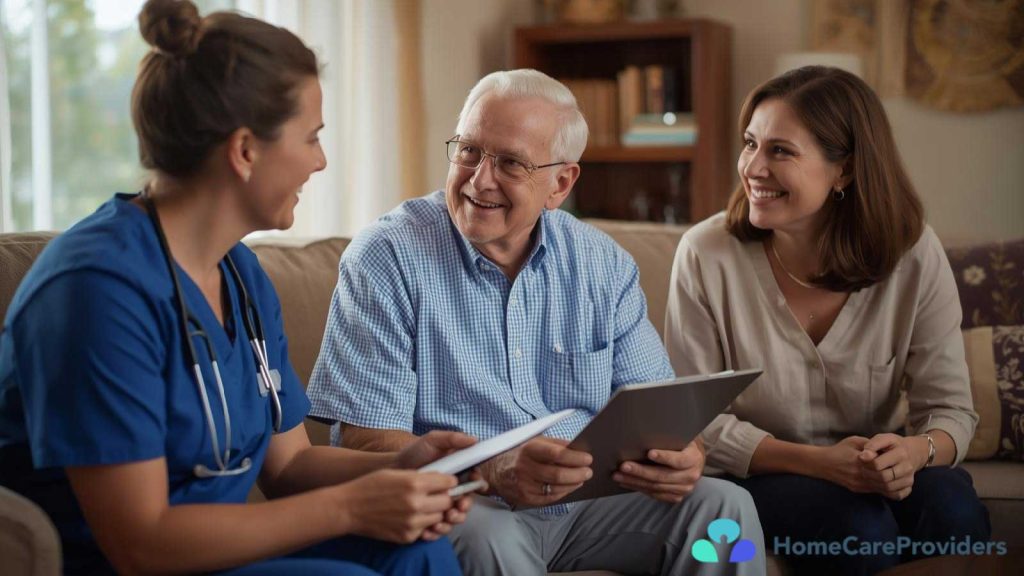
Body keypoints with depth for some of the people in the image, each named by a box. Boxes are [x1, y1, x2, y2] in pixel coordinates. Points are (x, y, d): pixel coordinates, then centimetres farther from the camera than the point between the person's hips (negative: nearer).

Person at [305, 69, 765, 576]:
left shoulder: (603, 264, 6)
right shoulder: (386, 259, -9)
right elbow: (366, 440, -15)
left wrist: (682, 453, -19)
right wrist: (491, 472, -33)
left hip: (585, 502, 5)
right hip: (458, 508, -5)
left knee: (724, 505, -14)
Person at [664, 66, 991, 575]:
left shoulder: (915, 255, -8)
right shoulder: (706, 255, -14)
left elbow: (949, 409, -4)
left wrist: (916, 452, -29)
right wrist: (818, 462, -24)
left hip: (875, 470, 2)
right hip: (760, 477, -2)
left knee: (953, 512, -30)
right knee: (859, 527, -32)